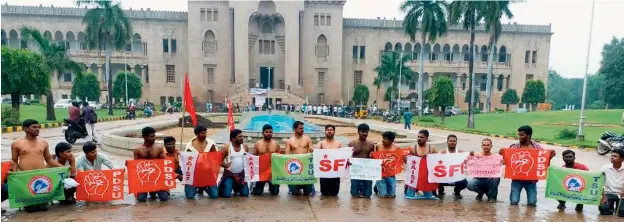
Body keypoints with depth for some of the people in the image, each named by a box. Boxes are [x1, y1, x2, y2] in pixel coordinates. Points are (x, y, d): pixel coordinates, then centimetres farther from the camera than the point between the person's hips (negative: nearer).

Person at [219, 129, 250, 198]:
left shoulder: (245, 146, 1)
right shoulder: (227, 147, -12)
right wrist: (225, 165, -29)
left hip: (240, 173, 4)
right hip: (229, 173, -4)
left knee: (245, 193, 4)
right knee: (226, 194, -10)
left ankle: (236, 187, 36)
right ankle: (221, 187, 25)